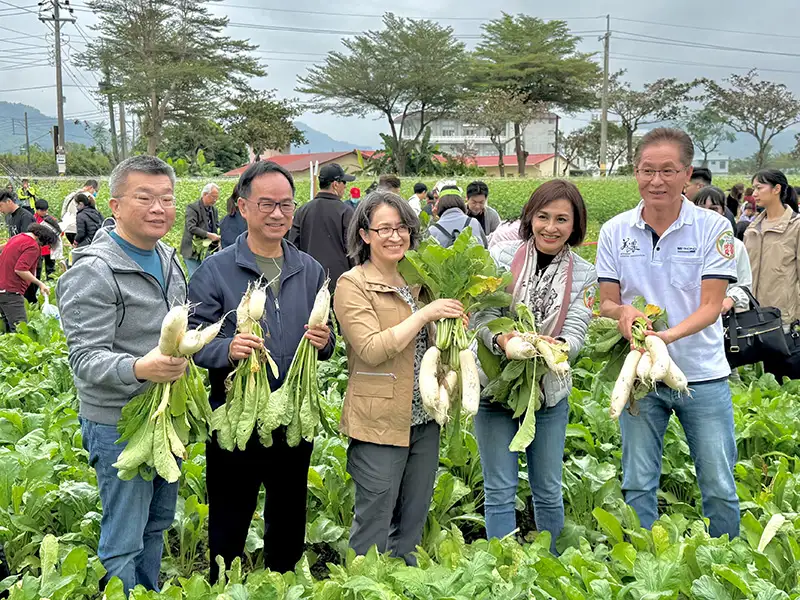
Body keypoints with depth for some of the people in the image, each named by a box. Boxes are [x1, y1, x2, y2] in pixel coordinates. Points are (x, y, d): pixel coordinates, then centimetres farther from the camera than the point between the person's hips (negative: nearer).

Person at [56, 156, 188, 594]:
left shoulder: (168, 258, 8)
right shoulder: (93, 272, -19)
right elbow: (86, 357, -25)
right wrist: (139, 369, -40)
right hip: (119, 425, -8)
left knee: (157, 524, 21)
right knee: (124, 540, 2)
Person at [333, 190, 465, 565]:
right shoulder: (353, 285, -10)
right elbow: (372, 349, -20)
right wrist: (424, 314, -19)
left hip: (424, 418, 7)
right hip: (380, 421, -7)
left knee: (413, 523, 18)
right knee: (375, 527, 3)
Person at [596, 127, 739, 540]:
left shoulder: (713, 228, -6)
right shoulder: (614, 231, 1)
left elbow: (711, 305, -11)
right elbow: (606, 303, 4)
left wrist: (668, 335, -30)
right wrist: (623, 312, -21)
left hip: (703, 375, -1)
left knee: (720, 487, 6)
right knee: (637, 486, 8)